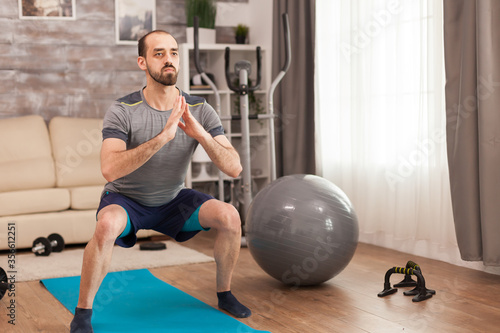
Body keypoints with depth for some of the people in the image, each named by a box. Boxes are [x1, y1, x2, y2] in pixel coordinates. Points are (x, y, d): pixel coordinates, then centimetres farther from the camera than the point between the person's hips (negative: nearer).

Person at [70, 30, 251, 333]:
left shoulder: (200, 111, -13)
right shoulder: (123, 112, -23)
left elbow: (234, 168, -19)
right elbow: (110, 170, -39)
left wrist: (201, 134, -36)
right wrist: (162, 137, -46)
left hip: (173, 200, 4)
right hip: (126, 199, -3)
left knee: (229, 215, -19)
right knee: (107, 226, -36)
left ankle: (225, 294, 6)